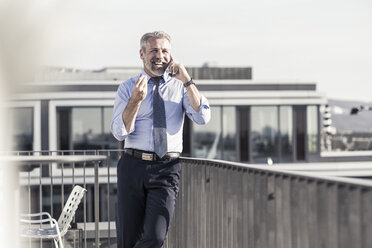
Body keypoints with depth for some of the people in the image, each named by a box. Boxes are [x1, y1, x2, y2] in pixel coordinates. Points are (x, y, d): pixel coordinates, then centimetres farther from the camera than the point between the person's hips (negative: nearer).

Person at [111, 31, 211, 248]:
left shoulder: (180, 87, 9)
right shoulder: (127, 88, 7)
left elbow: (203, 117, -6)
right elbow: (119, 132, -2)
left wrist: (187, 80, -12)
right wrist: (136, 99, -16)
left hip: (167, 169, 0)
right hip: (133, 166, 0)